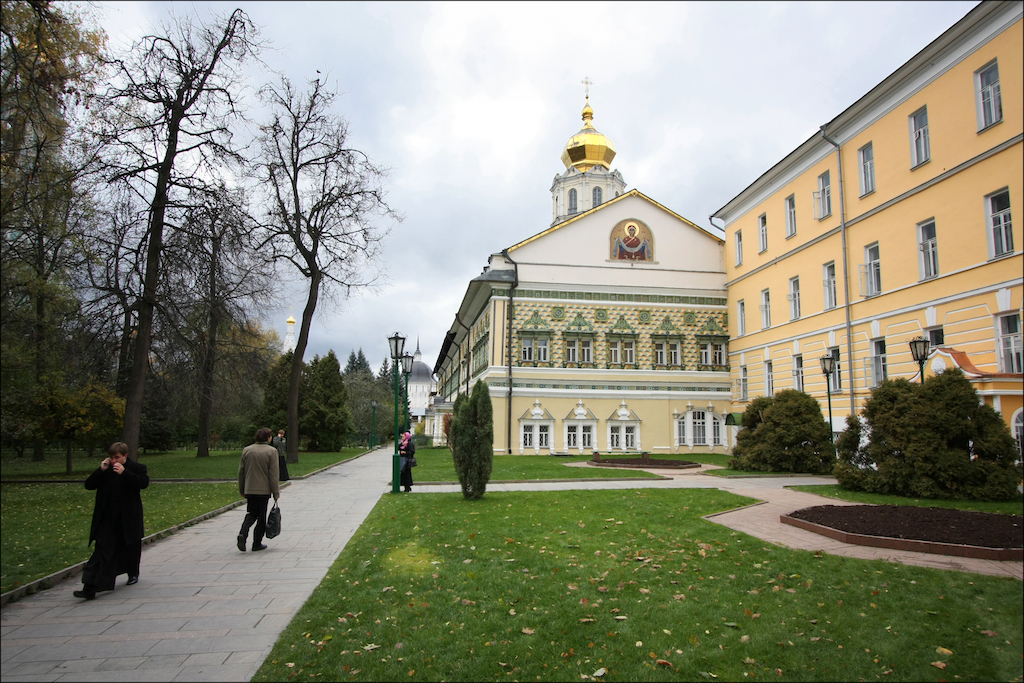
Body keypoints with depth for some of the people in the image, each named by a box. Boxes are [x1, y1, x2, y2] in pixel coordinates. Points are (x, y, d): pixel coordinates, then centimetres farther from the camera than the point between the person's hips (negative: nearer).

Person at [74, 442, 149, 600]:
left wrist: (124, 472, -29)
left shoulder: (137, 468, -4)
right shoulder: (105, 470, 6)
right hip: (107, 520, 1)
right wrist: (100, 470, -13)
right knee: (102, 552, -6)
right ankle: (90, 588, -10)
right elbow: (89, 485, 0)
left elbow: (144, 483, -21)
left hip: (129, 520, -1)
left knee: (131, 548, 16)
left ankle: (133, 574, 41)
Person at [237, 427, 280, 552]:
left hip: (249, 489, 4)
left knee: (251, 514, 16)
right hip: (264, 490, -4)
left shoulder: (246, 450, 6)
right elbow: (273, 474, -10)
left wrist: (241, 489, 19)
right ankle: (257, 543, 10)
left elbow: (241, 472, 10)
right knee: (261, 517, 6)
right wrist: (275, 492, -4)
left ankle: (243, 533, -9)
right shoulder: (271, 451, -9)